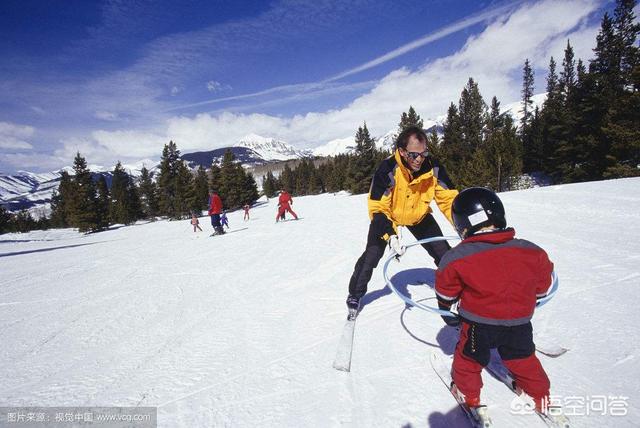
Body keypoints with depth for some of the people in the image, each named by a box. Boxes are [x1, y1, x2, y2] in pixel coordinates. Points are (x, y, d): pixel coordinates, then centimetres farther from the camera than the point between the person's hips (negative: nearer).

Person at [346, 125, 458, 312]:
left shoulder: (433, 167, -25)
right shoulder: (387, 169, -34)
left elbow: (449, 198, -17)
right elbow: (377, 209, -30)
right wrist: (390, 236, -42)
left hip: (419, 215, 3)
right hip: (388, 214, -3)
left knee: (444, 252, -2)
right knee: (372, 254, -11)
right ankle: (355, 295, 10)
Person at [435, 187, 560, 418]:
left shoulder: (457, 258, -18)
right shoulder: (531, 252, -8)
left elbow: (446, 289, -3)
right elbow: (541, 286, 8)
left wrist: (445, 308, 18)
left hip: (478, 323, -3)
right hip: (519, 323, 4)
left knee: (468, 358, 21)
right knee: (522, 358, 28)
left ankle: (468, 394, 36)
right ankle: (540, 395, 44)